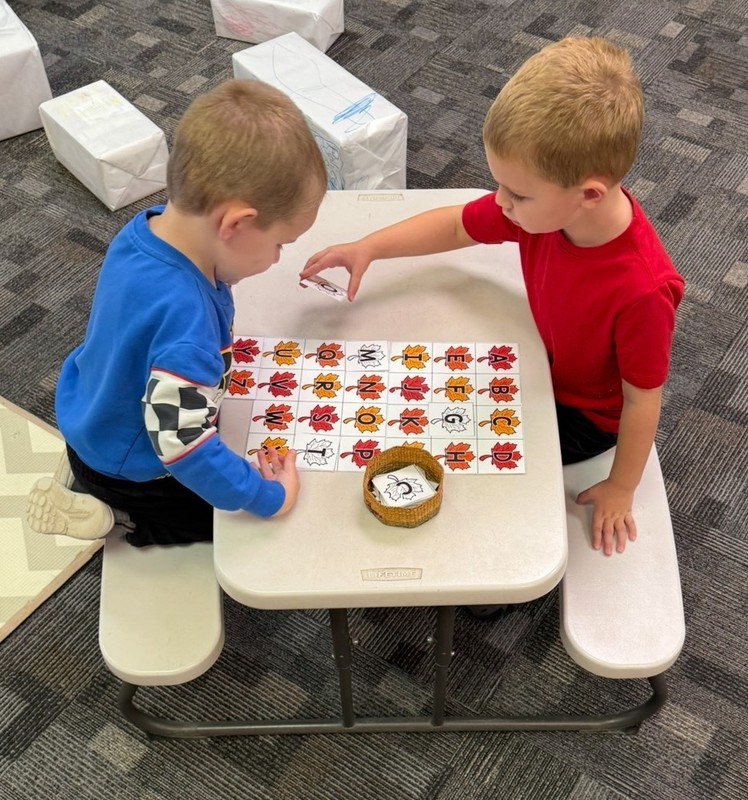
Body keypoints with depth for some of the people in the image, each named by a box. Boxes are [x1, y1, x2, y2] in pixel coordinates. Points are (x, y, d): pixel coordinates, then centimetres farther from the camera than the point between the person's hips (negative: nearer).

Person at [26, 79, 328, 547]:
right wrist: (269, 497, -28)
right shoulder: (183, 316, -43)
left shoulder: (149, 228, -17)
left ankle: (88, 475, 21)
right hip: (128, 469, -7)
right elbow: (182, 444, -38)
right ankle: (111, 515, 7)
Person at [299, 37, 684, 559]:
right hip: (544, 364, 6)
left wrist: (620, 490, -13)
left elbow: (642, 397, -26)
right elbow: (456, 225, -6)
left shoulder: (642, 290, -41)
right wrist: (368, 248, -18)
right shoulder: (542, 203, -24)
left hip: (585, 413, -5)